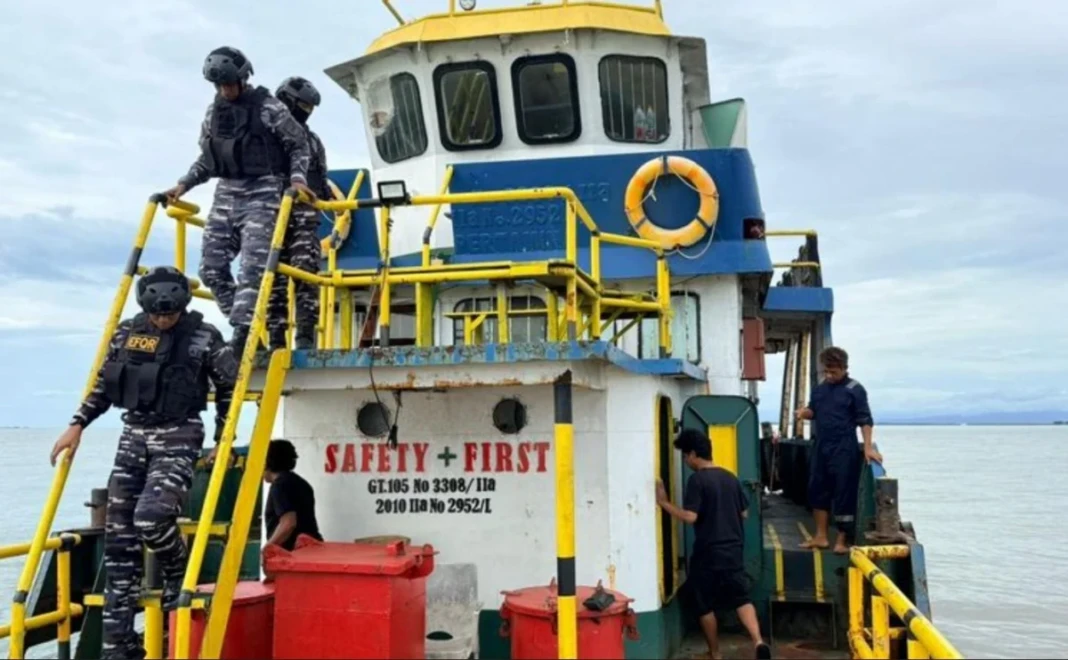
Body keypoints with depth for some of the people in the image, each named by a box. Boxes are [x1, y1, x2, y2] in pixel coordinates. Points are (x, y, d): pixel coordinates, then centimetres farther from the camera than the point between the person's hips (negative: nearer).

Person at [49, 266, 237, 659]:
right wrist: (77, 425, 7)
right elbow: (102, 385, 15)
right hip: (133, 436, 5)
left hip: (178, 439, -4)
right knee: (119, 538, 2)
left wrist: (223, 441, 1)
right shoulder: (127, 333, 5)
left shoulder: (204, 338, -6)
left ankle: (178, 571, 8)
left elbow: (230, 389, 3)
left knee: (151, 516, -27)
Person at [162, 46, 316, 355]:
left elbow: (299, 145, 2)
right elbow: (206, 158, 21)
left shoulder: (268, 107, -3)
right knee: (211, 267, 0)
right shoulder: (213, 112, 13)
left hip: (261, 194, -6)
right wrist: (184, 184, 10)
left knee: (252, 267, -16)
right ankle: (249, 328, 8)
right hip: (226, 194, 7)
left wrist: (297, 178, -13)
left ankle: (241, 337, -17)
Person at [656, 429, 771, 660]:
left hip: (708, 552, -6)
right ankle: (758, 641, -12)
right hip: (733, 549, 6)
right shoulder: (730, 477, 7)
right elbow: (744, 512, 13)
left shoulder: (696, 480, -13)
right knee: (741, 598, 9)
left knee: (704, 604, 10)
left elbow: (690, 516, -21)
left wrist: (664, 502, -13)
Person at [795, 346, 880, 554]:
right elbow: (813, 411, 20)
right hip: (821, 448, 6)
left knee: (844, 494, -1)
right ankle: (820, 537, 20)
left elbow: (864, 420, -9)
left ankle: (842, 540, 8)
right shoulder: (819, 389, 10)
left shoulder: (854, 389, -7)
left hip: (844, 450, -6)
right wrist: (805, 412, -5)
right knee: (818, 490, 10)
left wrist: (868, 447, -18)